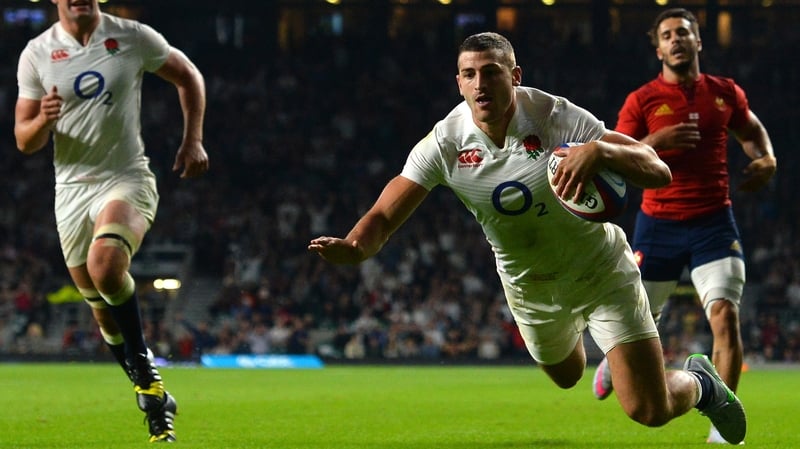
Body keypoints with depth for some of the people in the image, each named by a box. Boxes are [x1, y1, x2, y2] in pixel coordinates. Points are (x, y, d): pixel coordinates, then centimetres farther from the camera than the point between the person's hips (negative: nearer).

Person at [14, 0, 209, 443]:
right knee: (104, 312, 6)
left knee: (105, 264, -32)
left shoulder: (134, 38, -3)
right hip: (71, 189, 3)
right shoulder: (37, 54, 0)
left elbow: (188, 77, 14)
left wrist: (193, 139, 5)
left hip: (127, 179, -3)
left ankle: (145, 372, -15)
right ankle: (153, 394, 26)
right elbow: (23, 140, 3)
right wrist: (44, 120, -19)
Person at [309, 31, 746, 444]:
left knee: (650, 411, -7)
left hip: (600, 270, -3)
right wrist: (352, 247, -45)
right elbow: (384, 216, -21)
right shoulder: (444, 144, -20)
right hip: (528, 286, 3)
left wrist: (598, 151, -50)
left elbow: (658, 171, -30)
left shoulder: (555, 116, -26)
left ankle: (699, 382, 28)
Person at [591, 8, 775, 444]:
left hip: (714, 223, 1)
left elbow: (752, 130, 24)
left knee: (725, 314, -18)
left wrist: (766, 159, 3)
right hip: (659, 223, -1)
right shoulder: (641, 101, -2)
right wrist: (654, 142, -21)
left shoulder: (726, 93, 5)